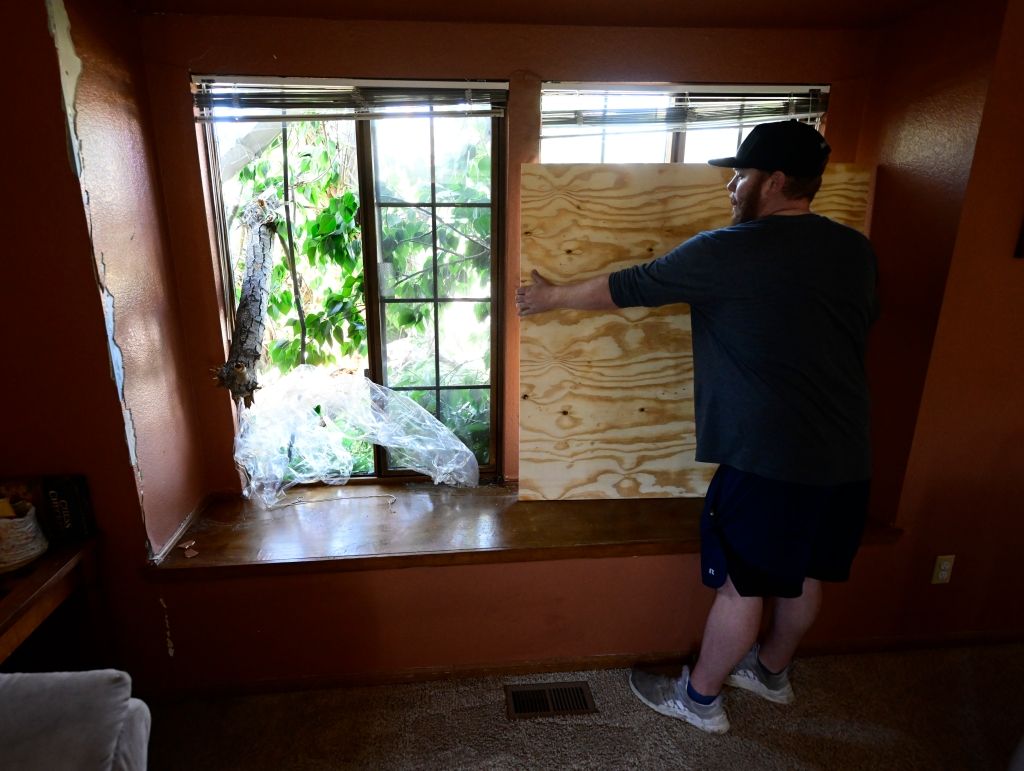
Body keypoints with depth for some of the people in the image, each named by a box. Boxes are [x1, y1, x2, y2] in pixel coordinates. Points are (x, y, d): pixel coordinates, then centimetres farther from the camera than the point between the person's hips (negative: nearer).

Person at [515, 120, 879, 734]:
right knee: (804, 575, 23)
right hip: (846, 459, 7)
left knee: (741, 587, 9)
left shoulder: (727, 252, -15)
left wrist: (550, 297, 8)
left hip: (769, 459, -7)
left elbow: (620, 289, -8)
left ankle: (700, 698, 31)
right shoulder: (856, 251, 5)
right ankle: (771, 671, 47)